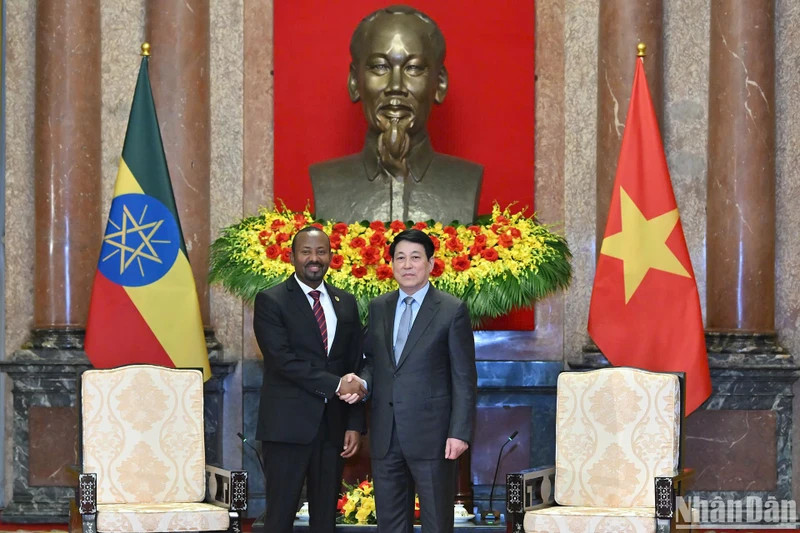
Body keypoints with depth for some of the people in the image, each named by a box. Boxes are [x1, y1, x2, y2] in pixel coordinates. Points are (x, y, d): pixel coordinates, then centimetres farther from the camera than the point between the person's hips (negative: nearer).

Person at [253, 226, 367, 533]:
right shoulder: (271, 301, -3)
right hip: (288, 425, -5)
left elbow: (356, 367, 11)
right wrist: (336, 385, -17)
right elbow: (284, 361, -14)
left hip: (333, 426, 5)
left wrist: (355, 424, 3)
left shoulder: (346, 303, 12)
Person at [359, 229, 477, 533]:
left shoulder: (452, 310, -3)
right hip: (385, 436, 5)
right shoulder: (378, 308, 12)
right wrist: (363, 381, -5)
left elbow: (464, 378, -5)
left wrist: (460, 432, -12)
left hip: (431, 435, -5)